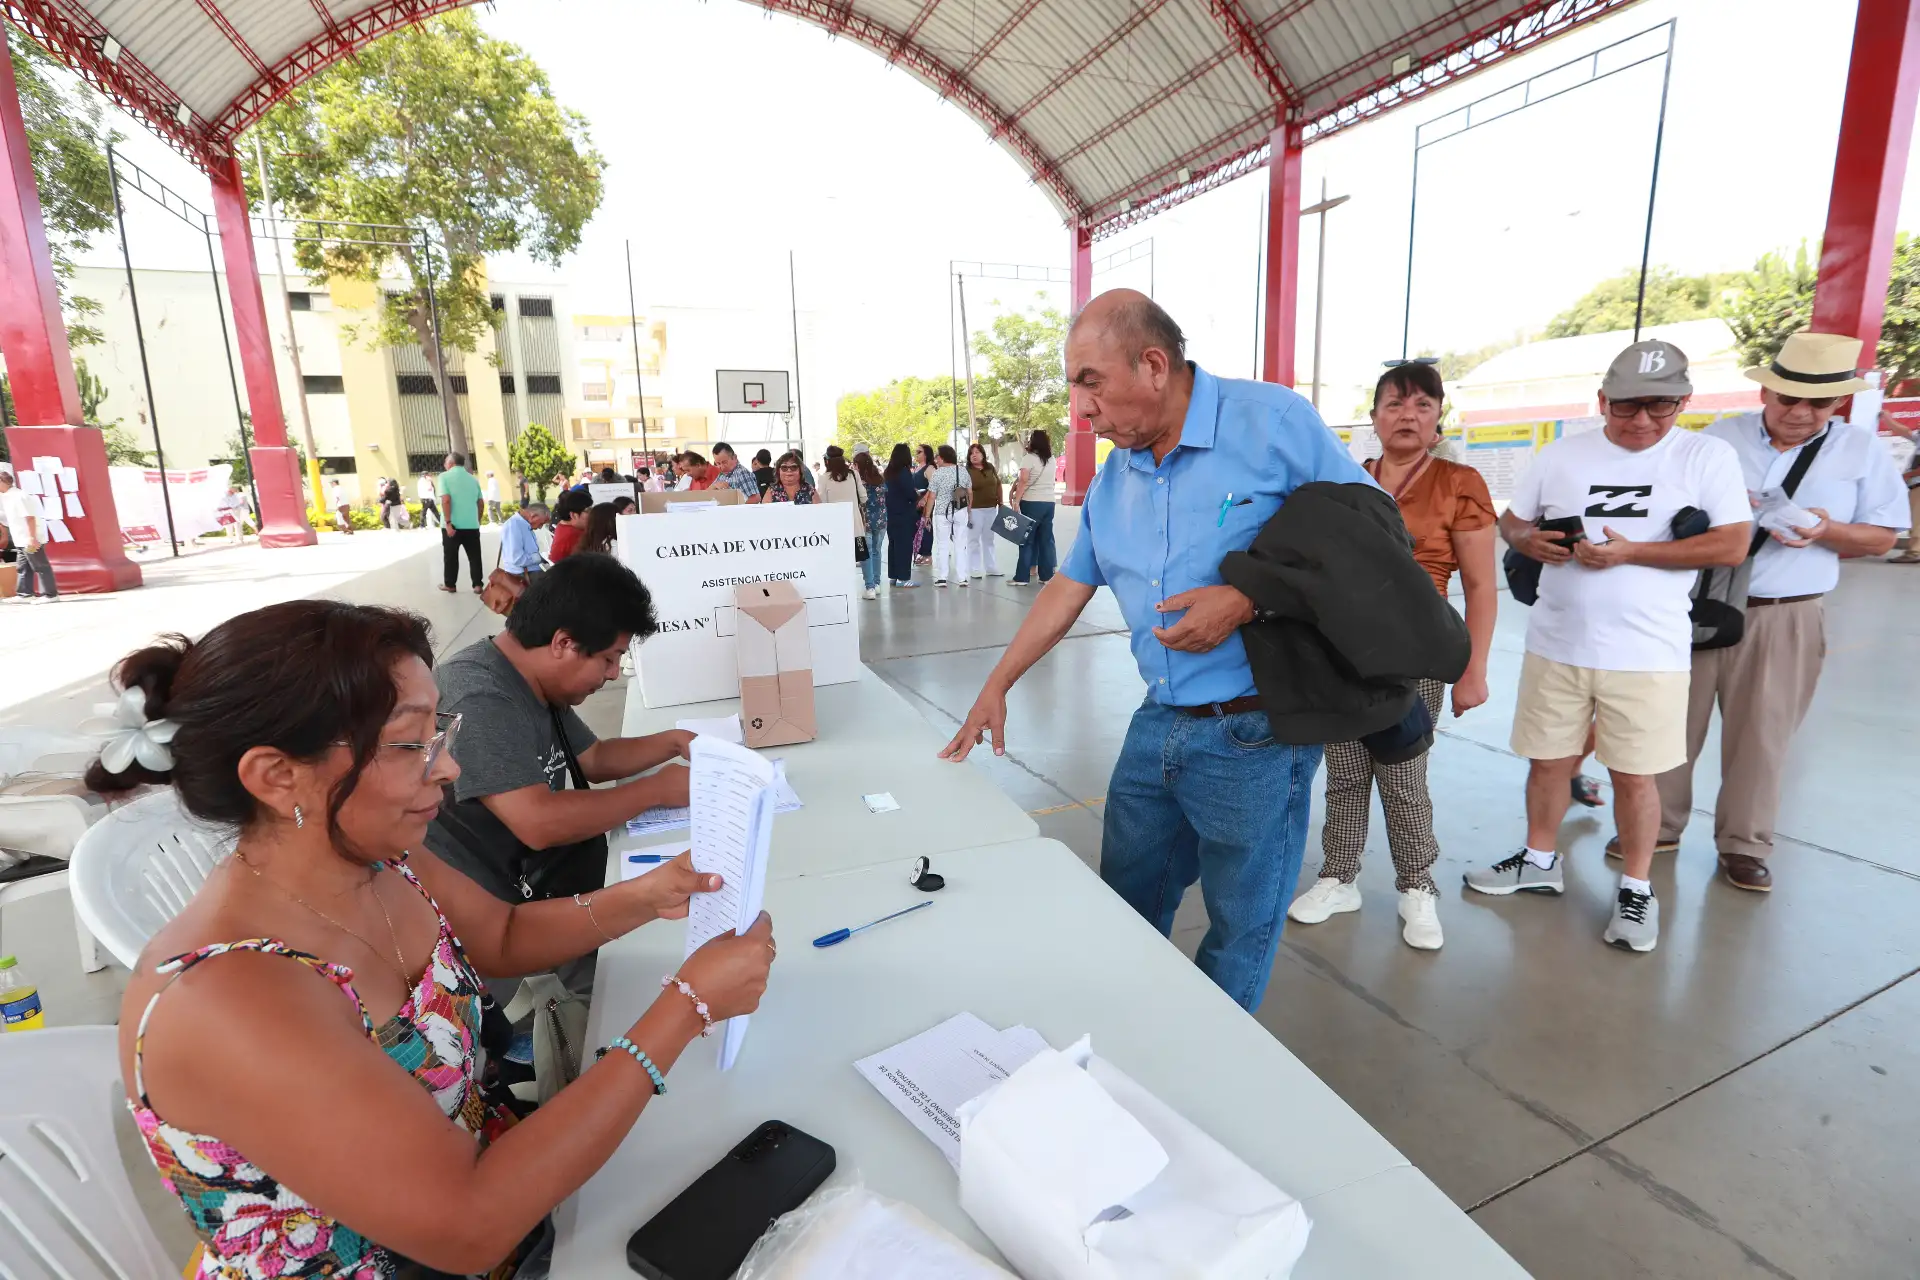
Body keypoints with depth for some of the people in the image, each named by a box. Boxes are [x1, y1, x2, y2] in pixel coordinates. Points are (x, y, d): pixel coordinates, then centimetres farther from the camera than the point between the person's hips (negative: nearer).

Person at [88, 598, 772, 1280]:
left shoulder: (382, 861, -11)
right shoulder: (226, 1003, -33)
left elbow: (504, 935, 7)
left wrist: (641, 899, -11)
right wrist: (689, 1004, -31)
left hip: (479, 1167, 6)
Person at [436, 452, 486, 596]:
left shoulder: (445, 476, -4)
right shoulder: (473, 479, 10)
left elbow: (446, 500, -15)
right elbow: (481, 503, 10)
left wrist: (448, 523, -15)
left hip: (452, 524, -3)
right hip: (472, 524, 3)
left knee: (450, 556, 9)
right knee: (474, 556, 6)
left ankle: (449, 584, 18)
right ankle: (478, 585, 2)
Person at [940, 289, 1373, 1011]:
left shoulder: (1272, 419, -12)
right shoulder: (1113, 478, 8)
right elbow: (1070, 588, 14)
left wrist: (1249, 598, -22)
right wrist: (995, 689, 14)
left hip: (1255, 735, -6)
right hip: (1158, 727, 6)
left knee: (1240, 939, 11)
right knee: (1122, 913, 20)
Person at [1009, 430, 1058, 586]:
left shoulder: (1029, 458, -6)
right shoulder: (1051, 459, 13)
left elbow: (1023, 481, -16)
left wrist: (1016, 501, -16)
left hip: (1031, 503, -5)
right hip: (1049, 503, 6)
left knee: (1027, 540, -1)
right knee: (1046, 539, 7)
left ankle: (1021, 577, 1)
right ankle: (1047, 576, 7)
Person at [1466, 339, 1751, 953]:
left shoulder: (1709, 455, -3)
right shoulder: (1560, 455, 4)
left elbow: (1733, 546, -8)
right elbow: (1511, 520, 11)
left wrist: (1630, 551, -19)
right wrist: (1528, 540, -12)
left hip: (1647, 653, -2)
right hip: (1556, 645, 3)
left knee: (1634, 775, 5)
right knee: (1549, 761, 13)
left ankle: (1637, 890, 23)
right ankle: (1540, 861, 31)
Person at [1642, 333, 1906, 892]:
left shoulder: (1863, 450, 4)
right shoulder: (1717, 438, 3)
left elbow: (1883, 536, 6)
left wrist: (1827, 532, -15)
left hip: (1784, 619, 0)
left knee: (1762, 735, 6)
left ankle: (1744, 845, 20)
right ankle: (1657, 828, 19)